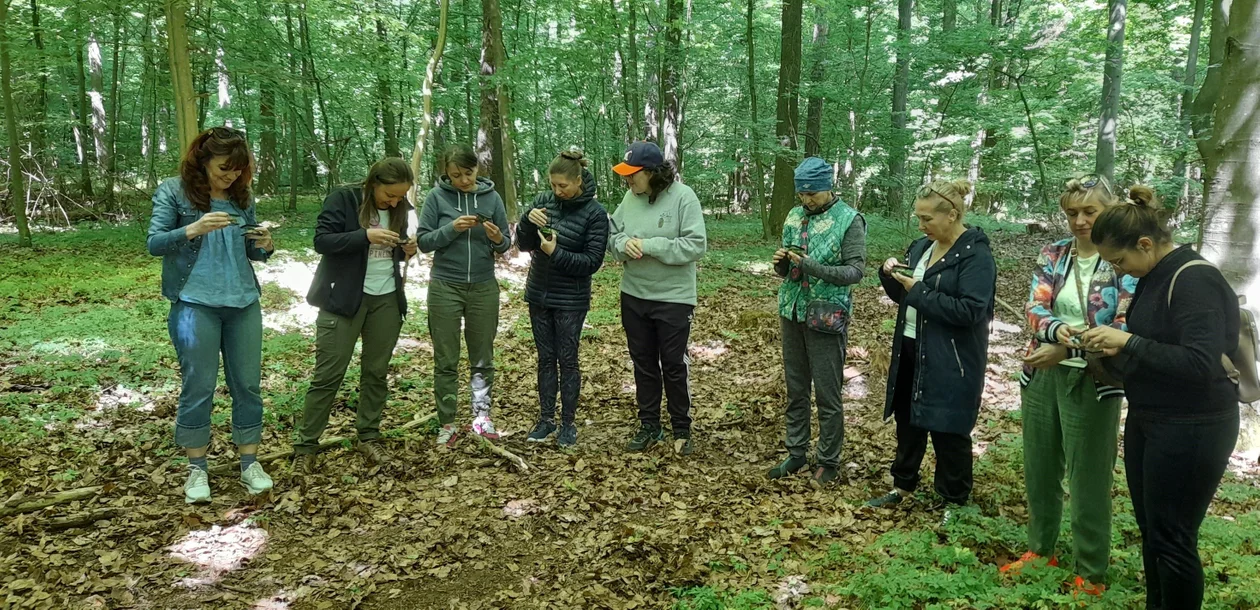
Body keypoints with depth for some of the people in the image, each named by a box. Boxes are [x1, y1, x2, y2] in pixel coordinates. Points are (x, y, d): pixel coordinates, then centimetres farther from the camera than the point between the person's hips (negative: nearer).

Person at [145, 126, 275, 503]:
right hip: (195, 305, -4)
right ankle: (197, 468, 17)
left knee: (248, 384, 6)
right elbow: (154, 243, -8)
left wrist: (265, 246, -8)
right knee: (198, 387, 2)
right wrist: (192, 230, -25)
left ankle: (249, 462, 18)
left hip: (244, 303, 4)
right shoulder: (173, 192, -3)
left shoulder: (242, 197, 8)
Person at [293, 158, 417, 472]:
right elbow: (322, 241, -15)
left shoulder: (398, 208, 7)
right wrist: (366, 236, -25)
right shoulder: (342, 199, -9)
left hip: (387, 300, 5)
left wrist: (406, 251, -5)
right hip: (345, 299, -5)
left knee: (377, 372, 8)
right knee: (328, 373, -3)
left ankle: (369, 437, 19)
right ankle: (305, 446, 6)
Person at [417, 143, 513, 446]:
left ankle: (481, 416, 23)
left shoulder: (491, 197, 0)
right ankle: (447, 424, 15)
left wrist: (497, 239, -19)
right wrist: (451, 229, -20)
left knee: (483, 358, 10)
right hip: (445, 288, -1)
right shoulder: (437, 197, -5)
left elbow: (506, 244, 3)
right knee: (446, 361, 6)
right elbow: (423, 241, -5)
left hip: (484, 288, 1)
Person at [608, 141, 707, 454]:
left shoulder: (683, 197, -14)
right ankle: (649, 426, 29)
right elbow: (611, 234, 8)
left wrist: (649, 245, -22)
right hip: (633, 296, 5)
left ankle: (682, 429, 23)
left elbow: (696, 245, -19)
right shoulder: (630, 197, 1)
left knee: (674, 366, 6)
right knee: (643, 364, 14)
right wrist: (623, 244, -16)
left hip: (673, 298, -5)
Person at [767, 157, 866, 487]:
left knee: (827, 395, 2)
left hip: (826, 319, -5)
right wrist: (781, 262, -9)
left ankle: (829, 462, 16)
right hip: (793, 314, 6)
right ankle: (796, 453, 26)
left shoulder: (849, 221, -9)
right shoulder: (794, 217, 7)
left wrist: (814, 266, -26)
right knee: (795, 390, 14)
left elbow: (855, 271, -14)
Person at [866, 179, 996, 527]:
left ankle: (953, 501, 22)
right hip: (910, 351, 8)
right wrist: (891, 276, -6)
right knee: (907, 420, 17)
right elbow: (903, 296, 15)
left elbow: (971, 311, -24)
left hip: (950, 360, -7)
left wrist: (919, 292, -22)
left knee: (947, 430, 4)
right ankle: (903, 485, 35)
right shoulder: (921, 247, 8)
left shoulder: (976, 255, -16)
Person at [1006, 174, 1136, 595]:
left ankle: (1091, 574, 20)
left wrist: (1066, 350, -22)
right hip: (1042, 375, 5)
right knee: (1039, 468, 15)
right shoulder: (1053, 255, 4)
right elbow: (1035, 308, -7)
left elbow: (1126, 327, -14)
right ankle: (1040, 549, 35)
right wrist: (1057, 330, -29)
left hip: (1092, 382, -4)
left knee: (1088, 477, 4)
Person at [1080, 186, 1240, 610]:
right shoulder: (1154, 277, 7)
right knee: (1149, 530, 18)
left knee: (1171, 539, 2)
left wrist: (1129, 342, -27)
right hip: (1147, 421, 9)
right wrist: (1118, 347, 1)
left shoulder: (1195, 281, -20)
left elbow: (1201, 364, -27)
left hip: (1191, 431, -9)